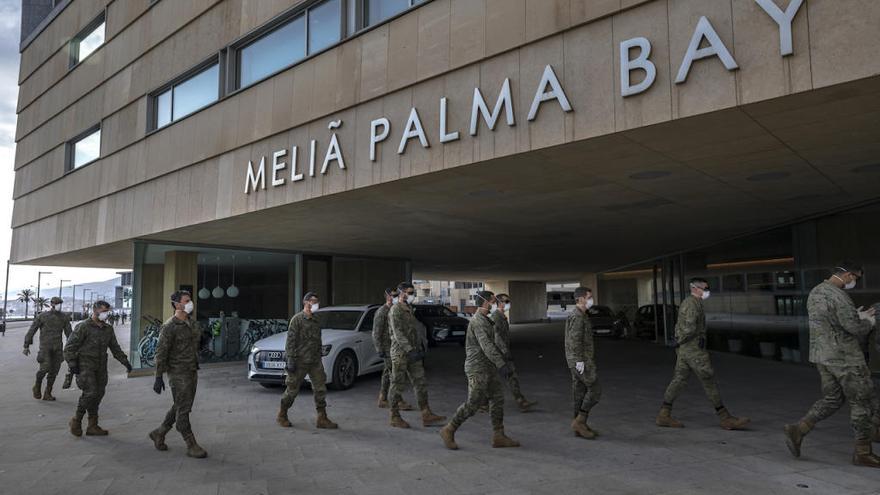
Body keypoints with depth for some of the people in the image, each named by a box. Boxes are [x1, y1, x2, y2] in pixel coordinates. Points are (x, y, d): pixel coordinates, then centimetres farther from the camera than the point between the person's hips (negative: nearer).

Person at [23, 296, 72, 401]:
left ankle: (47, 394, 11)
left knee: (54, 370, 1)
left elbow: (69, 333, 6)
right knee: (44, 368, -17)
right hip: (45, 346, -3)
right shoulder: (41, 316, -3)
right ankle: (37, 386, 12)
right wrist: (26, 346, 1)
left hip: (58, 347, 3)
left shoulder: (64, 317, 5)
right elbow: (31, 331, 1)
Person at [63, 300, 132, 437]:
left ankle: (92, 426, 13)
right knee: (90, 393, -16)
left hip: (100, 367, 6)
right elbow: (70, 346, -8)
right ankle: (76, 421, 5)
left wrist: (125, 362, 10)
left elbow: (115, 348, 18)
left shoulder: (108, 329, 12)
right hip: (85, 365, -6)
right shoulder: (83, 327, -7)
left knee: (98, 395, 5)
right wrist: (72, 363, -16)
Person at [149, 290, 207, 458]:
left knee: (180, 408, 16)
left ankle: (159, 433, 33)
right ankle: (191, 446, 3)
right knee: (183, 410, -2)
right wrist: (159, 377, -17)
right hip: (178, 373, -8)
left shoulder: (194, 324, 11)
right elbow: (161, 353, -14)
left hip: (192, 371, 8)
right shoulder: (170, 327, -13)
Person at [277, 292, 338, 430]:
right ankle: (282, 415, 24)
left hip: (315, 362, 6)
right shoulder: (297, 319, -8)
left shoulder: (316, 321, 14)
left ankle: (322, 419, 6)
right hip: (300, 362, -6)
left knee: (320, 389, 1)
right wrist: (290, 359, -18)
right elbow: (291, 340, -12)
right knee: (293, 389, 4)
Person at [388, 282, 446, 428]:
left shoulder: (409, 309, 16)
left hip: (412, 353, 9)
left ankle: (427, 416, 8)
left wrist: (419, 348, 16)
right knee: (398, 385, 1)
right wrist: (410, 350, -28)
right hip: (400, 354, -9)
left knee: (421, 383, 6)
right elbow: (398, 334, -22)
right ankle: (395, 417, 11)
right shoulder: (395, 310, -13)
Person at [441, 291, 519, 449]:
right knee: (473, 403, -7)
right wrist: (500, 364, -33)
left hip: (488, 368, 10)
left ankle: (498, 437, 11)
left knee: (497, 399, 7)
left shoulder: (485, 320, 16)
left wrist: (503, 358, 23)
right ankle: (449, 431, 6)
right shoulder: (477, 321, -18)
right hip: (477, 368, -10)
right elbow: (486, 345, -28)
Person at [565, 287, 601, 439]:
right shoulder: (577, 316, -15)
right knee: (595, 390, -6)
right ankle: (579, 422, -3)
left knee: (580, 393, 10)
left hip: (582, 360, 10)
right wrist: (579, 360, -23)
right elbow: (574, 340, -22)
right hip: (581, 361, -10)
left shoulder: (581, 316, 17)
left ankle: (581, 426, 14)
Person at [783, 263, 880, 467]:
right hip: (844, 357, -9)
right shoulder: (838, 296, -20)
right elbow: (856, 328, -19)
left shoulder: (815, 292, 10)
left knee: (832, 399, 16)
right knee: (860, 402, 5)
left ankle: (798, 430, 7)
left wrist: (859, 316, 17)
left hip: (822, 355, 9)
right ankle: (863, 452, 16)